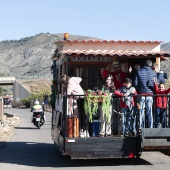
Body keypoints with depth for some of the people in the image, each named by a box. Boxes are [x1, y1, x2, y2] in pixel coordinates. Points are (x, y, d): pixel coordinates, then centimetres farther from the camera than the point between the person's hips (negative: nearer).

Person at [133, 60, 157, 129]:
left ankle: (141, 128, 6)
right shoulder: (153, 73, 1)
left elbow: (135, 83, -3)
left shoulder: (138, 71, -2)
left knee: (141, 111, 5)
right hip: (150, 94, 0)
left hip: (141, 94, 0)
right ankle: (150, 128, 8)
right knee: (150, 112, 6)